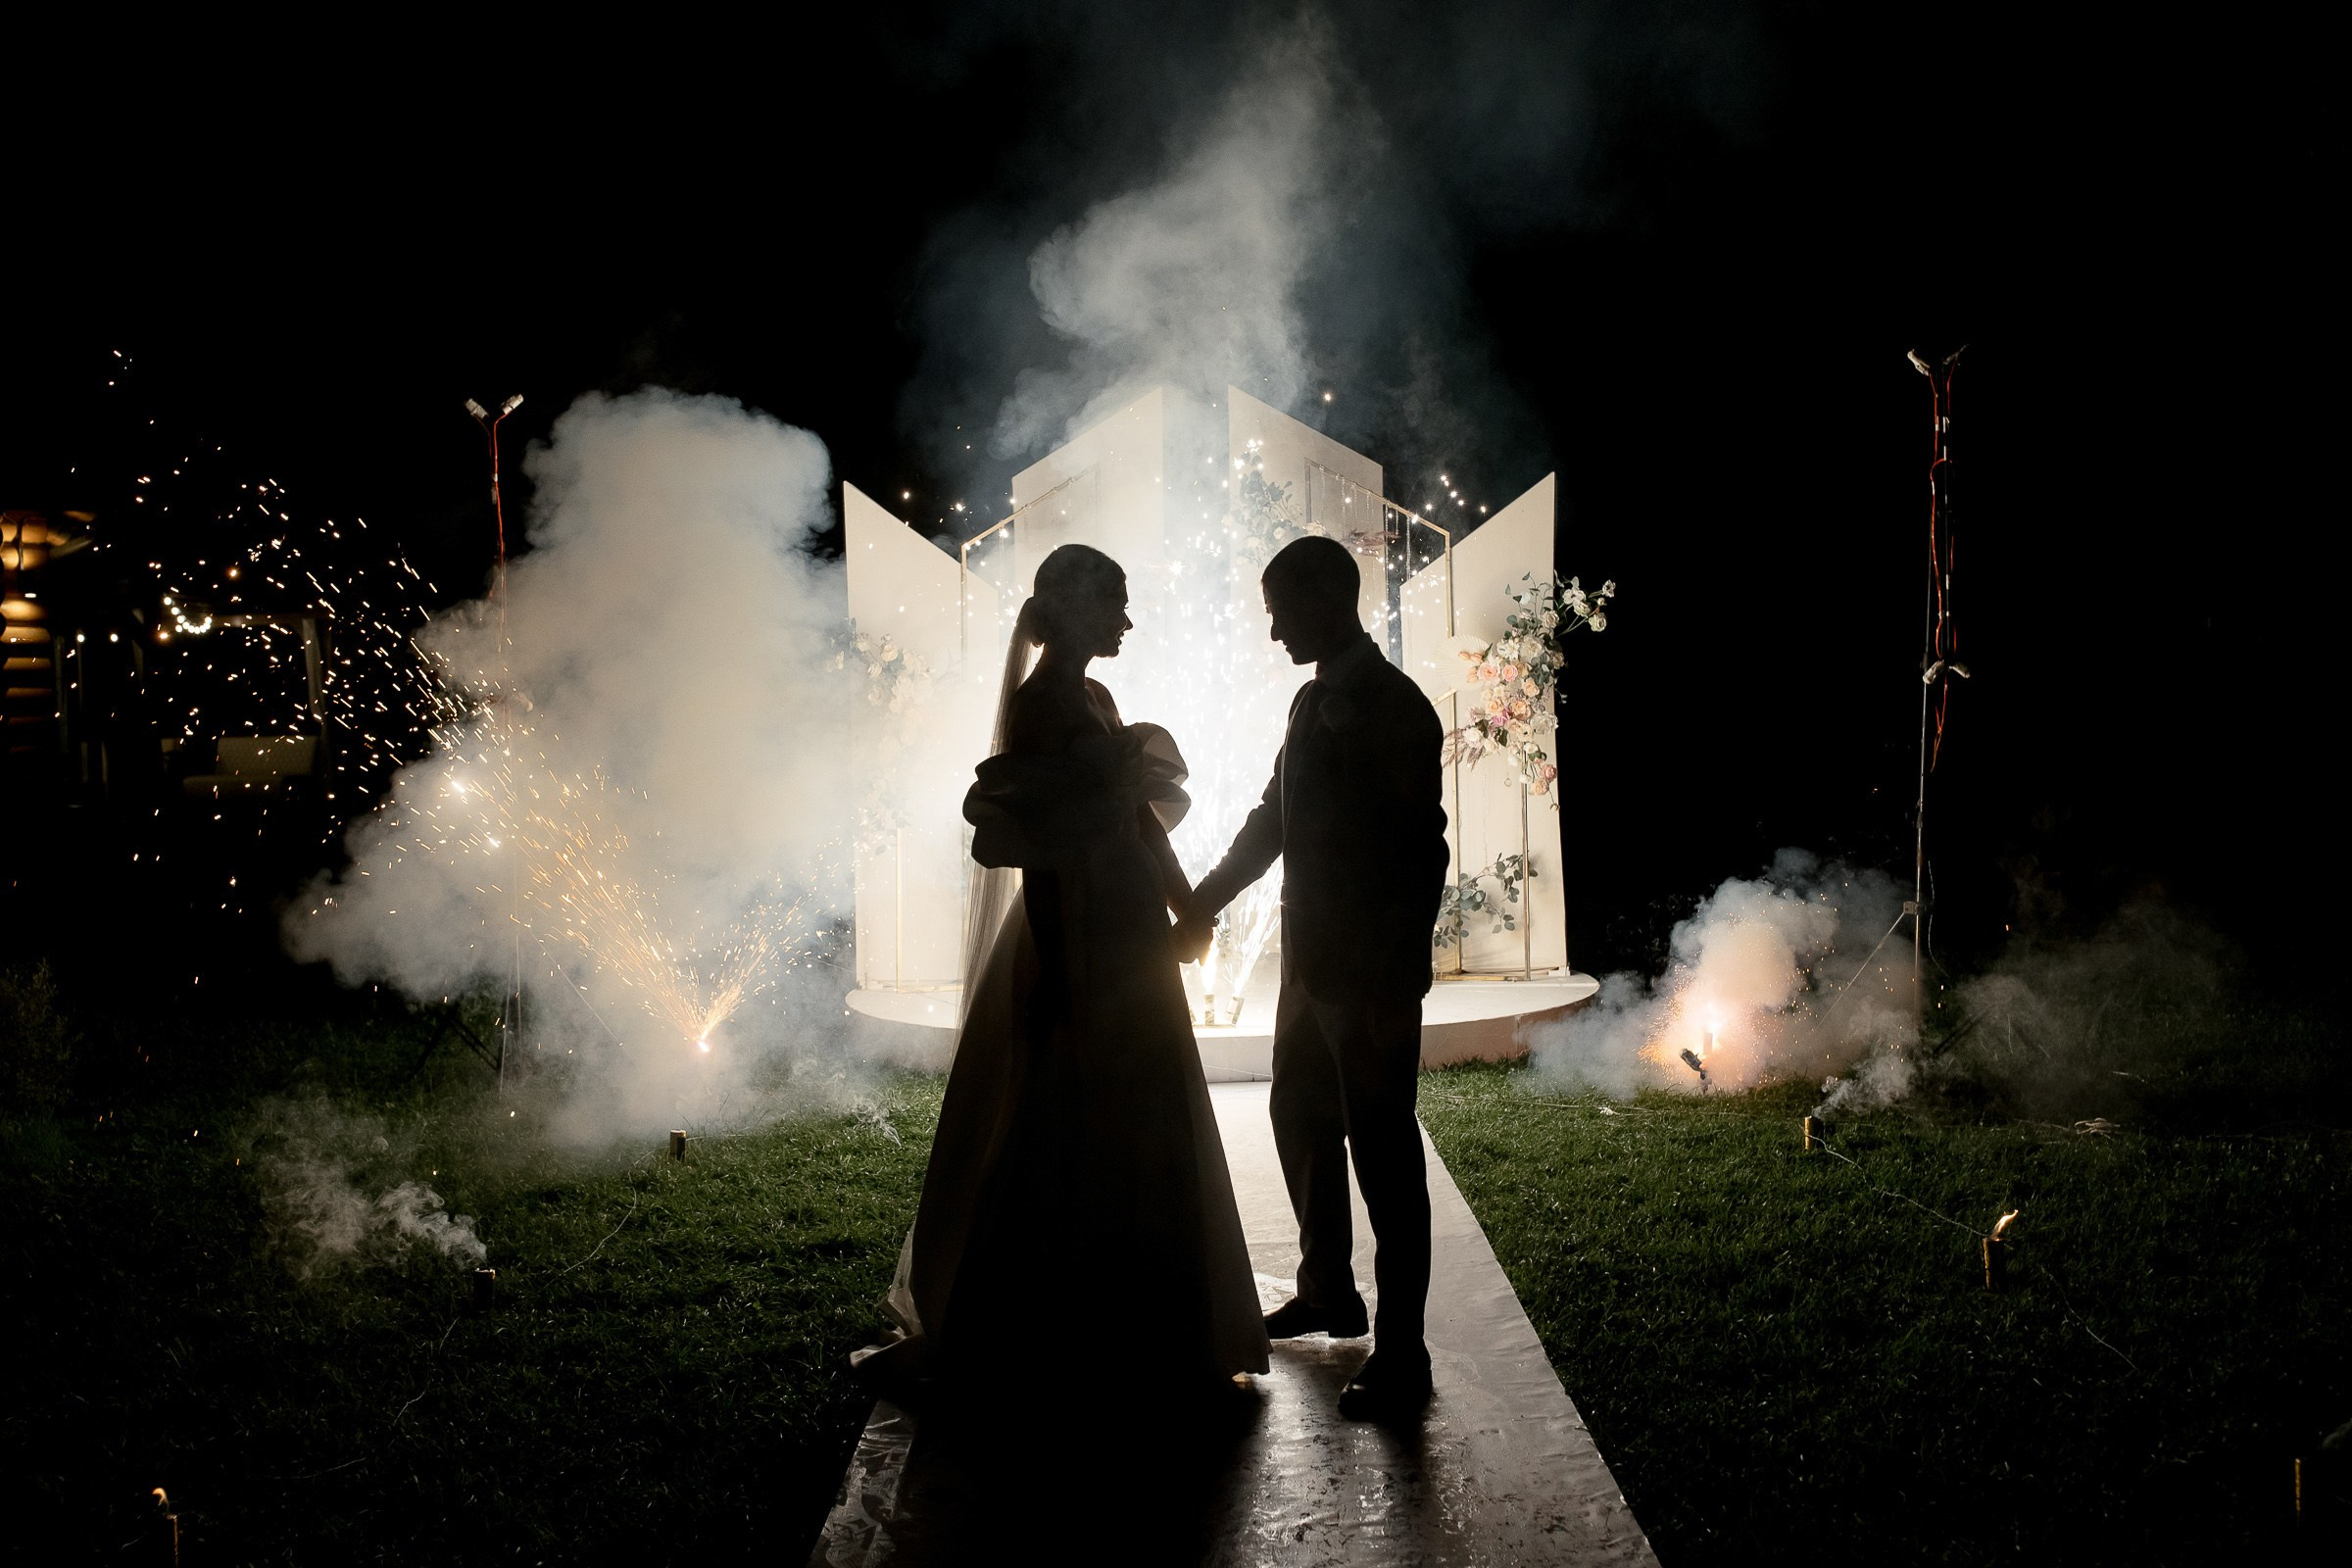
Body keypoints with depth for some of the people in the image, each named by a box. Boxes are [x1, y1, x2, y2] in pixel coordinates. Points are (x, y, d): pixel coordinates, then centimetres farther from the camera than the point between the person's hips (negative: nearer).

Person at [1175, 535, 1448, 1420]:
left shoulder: (1396, 709, -15)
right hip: (1310, 963, 9)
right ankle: (1327, 1293, 37)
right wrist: (1205, 905, 19)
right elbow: (1274, 818, 21)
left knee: (1382, 1151, -3)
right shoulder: (1314, 701, 12)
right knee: (1300, 1120, 19)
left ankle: (1401, 1357, 5)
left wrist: (1397, 986, -21)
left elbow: (1423, 855, -19)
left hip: (1372, 979, -9)